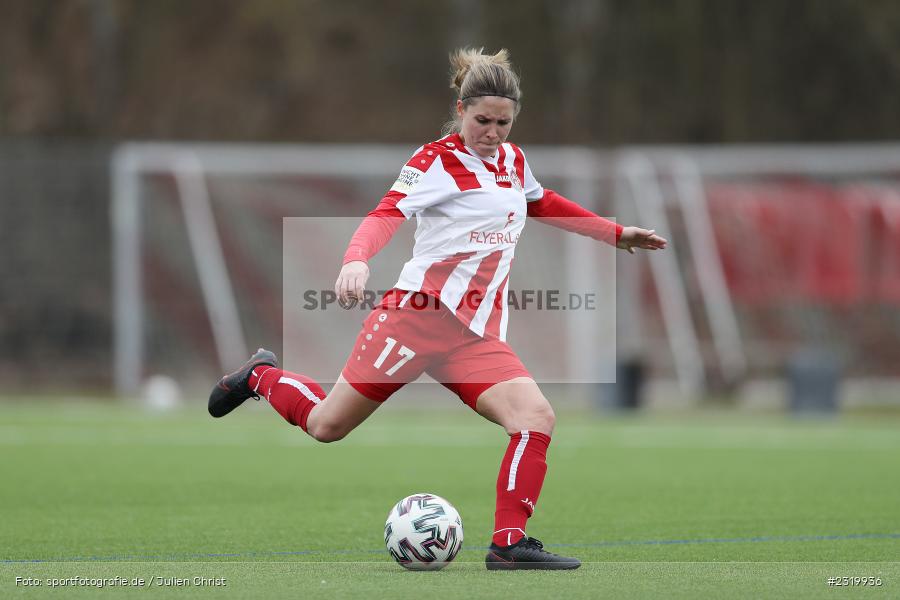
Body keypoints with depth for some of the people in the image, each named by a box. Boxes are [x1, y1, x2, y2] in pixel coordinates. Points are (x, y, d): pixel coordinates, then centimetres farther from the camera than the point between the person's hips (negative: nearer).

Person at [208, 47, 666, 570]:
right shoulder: (437, 161, -8)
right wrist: (357, 260, -43)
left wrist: (616, 233, 38)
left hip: (478, 334, 6)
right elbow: (386, 216, -24)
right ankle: (262, 376, 35)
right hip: (422, 312, -5)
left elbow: (545, 204, 36)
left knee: (537, 418, -18)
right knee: (327, 425, 4)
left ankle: (509, 543, -13)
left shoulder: (513, 160, 14)